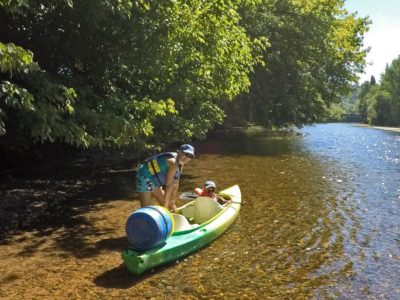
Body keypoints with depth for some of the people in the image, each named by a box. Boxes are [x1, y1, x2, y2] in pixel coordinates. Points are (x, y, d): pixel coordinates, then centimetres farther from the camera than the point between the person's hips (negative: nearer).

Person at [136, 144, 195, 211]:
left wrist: (172, 202, 6)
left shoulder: (180, 164, 0)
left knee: (166, 203, 18)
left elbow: (175, 183, 4)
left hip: (154, 182, 10)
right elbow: (169, 185, -25)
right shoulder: (173, 162, -28)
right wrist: (165, 205, -20)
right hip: (145, 178, -10)